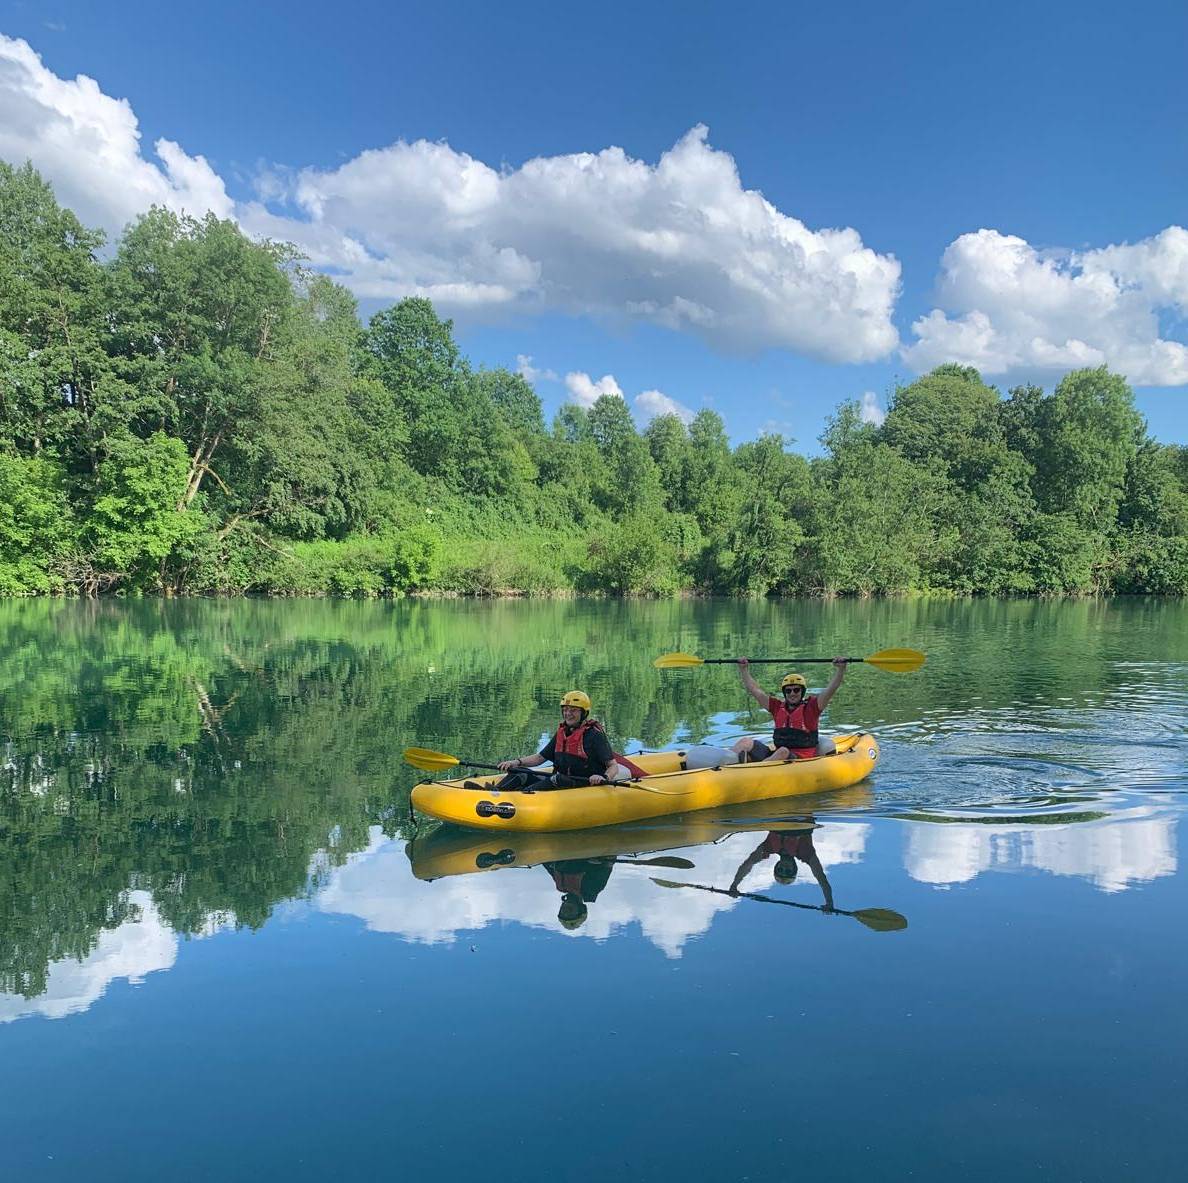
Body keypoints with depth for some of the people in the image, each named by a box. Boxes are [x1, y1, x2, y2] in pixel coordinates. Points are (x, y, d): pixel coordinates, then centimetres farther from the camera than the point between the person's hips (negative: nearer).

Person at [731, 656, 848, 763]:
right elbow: (754, 689, 20)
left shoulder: (810, 707, 7)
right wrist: (743, 669, 18)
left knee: (783, 751, -37)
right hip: (775, 755, 5)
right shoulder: (778, 708, 18)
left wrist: (840, 669, -16)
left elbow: (830, 689, -4)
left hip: (801, 759, -5)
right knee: (746, 742, -11)